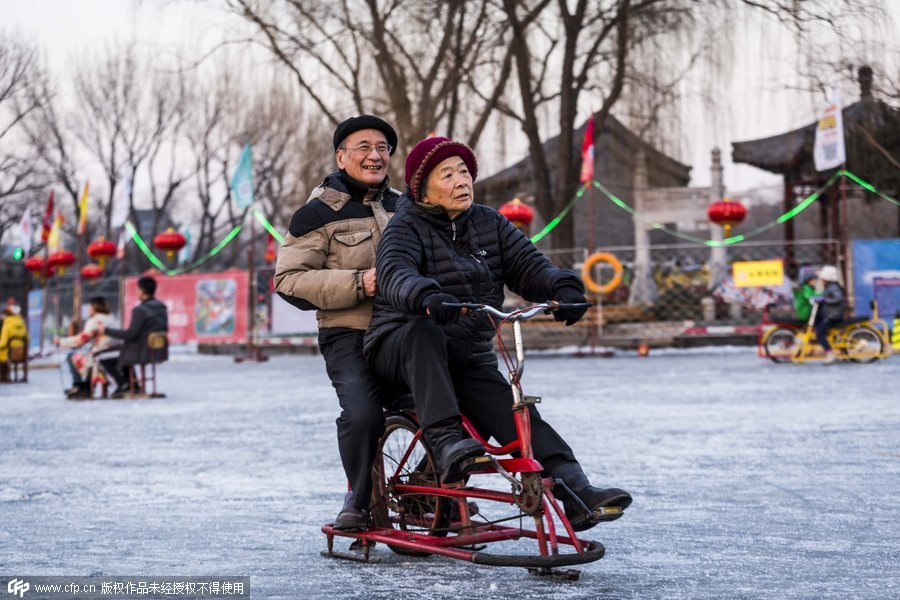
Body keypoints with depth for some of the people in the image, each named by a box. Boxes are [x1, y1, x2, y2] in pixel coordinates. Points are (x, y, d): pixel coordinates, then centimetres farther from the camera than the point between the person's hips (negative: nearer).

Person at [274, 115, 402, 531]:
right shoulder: (320, 213, 3)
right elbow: (289, 279, -6)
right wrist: (357, 283, -16)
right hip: (350, 336, -5)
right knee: (362, 414, -27)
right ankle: (359, 498, -1)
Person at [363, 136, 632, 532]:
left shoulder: (490, 224, 10)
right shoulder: (407, 228, -6)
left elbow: (528, 265, -2)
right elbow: (394, 272, -28)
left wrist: (564, 287, -24)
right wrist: (427, 296, -51)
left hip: (468, 359, 4)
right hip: (401, 348, -4)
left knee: (517, 415, -20)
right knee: (423, 328, -39)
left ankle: (578, 495, -29)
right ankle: (446, 441, -44)